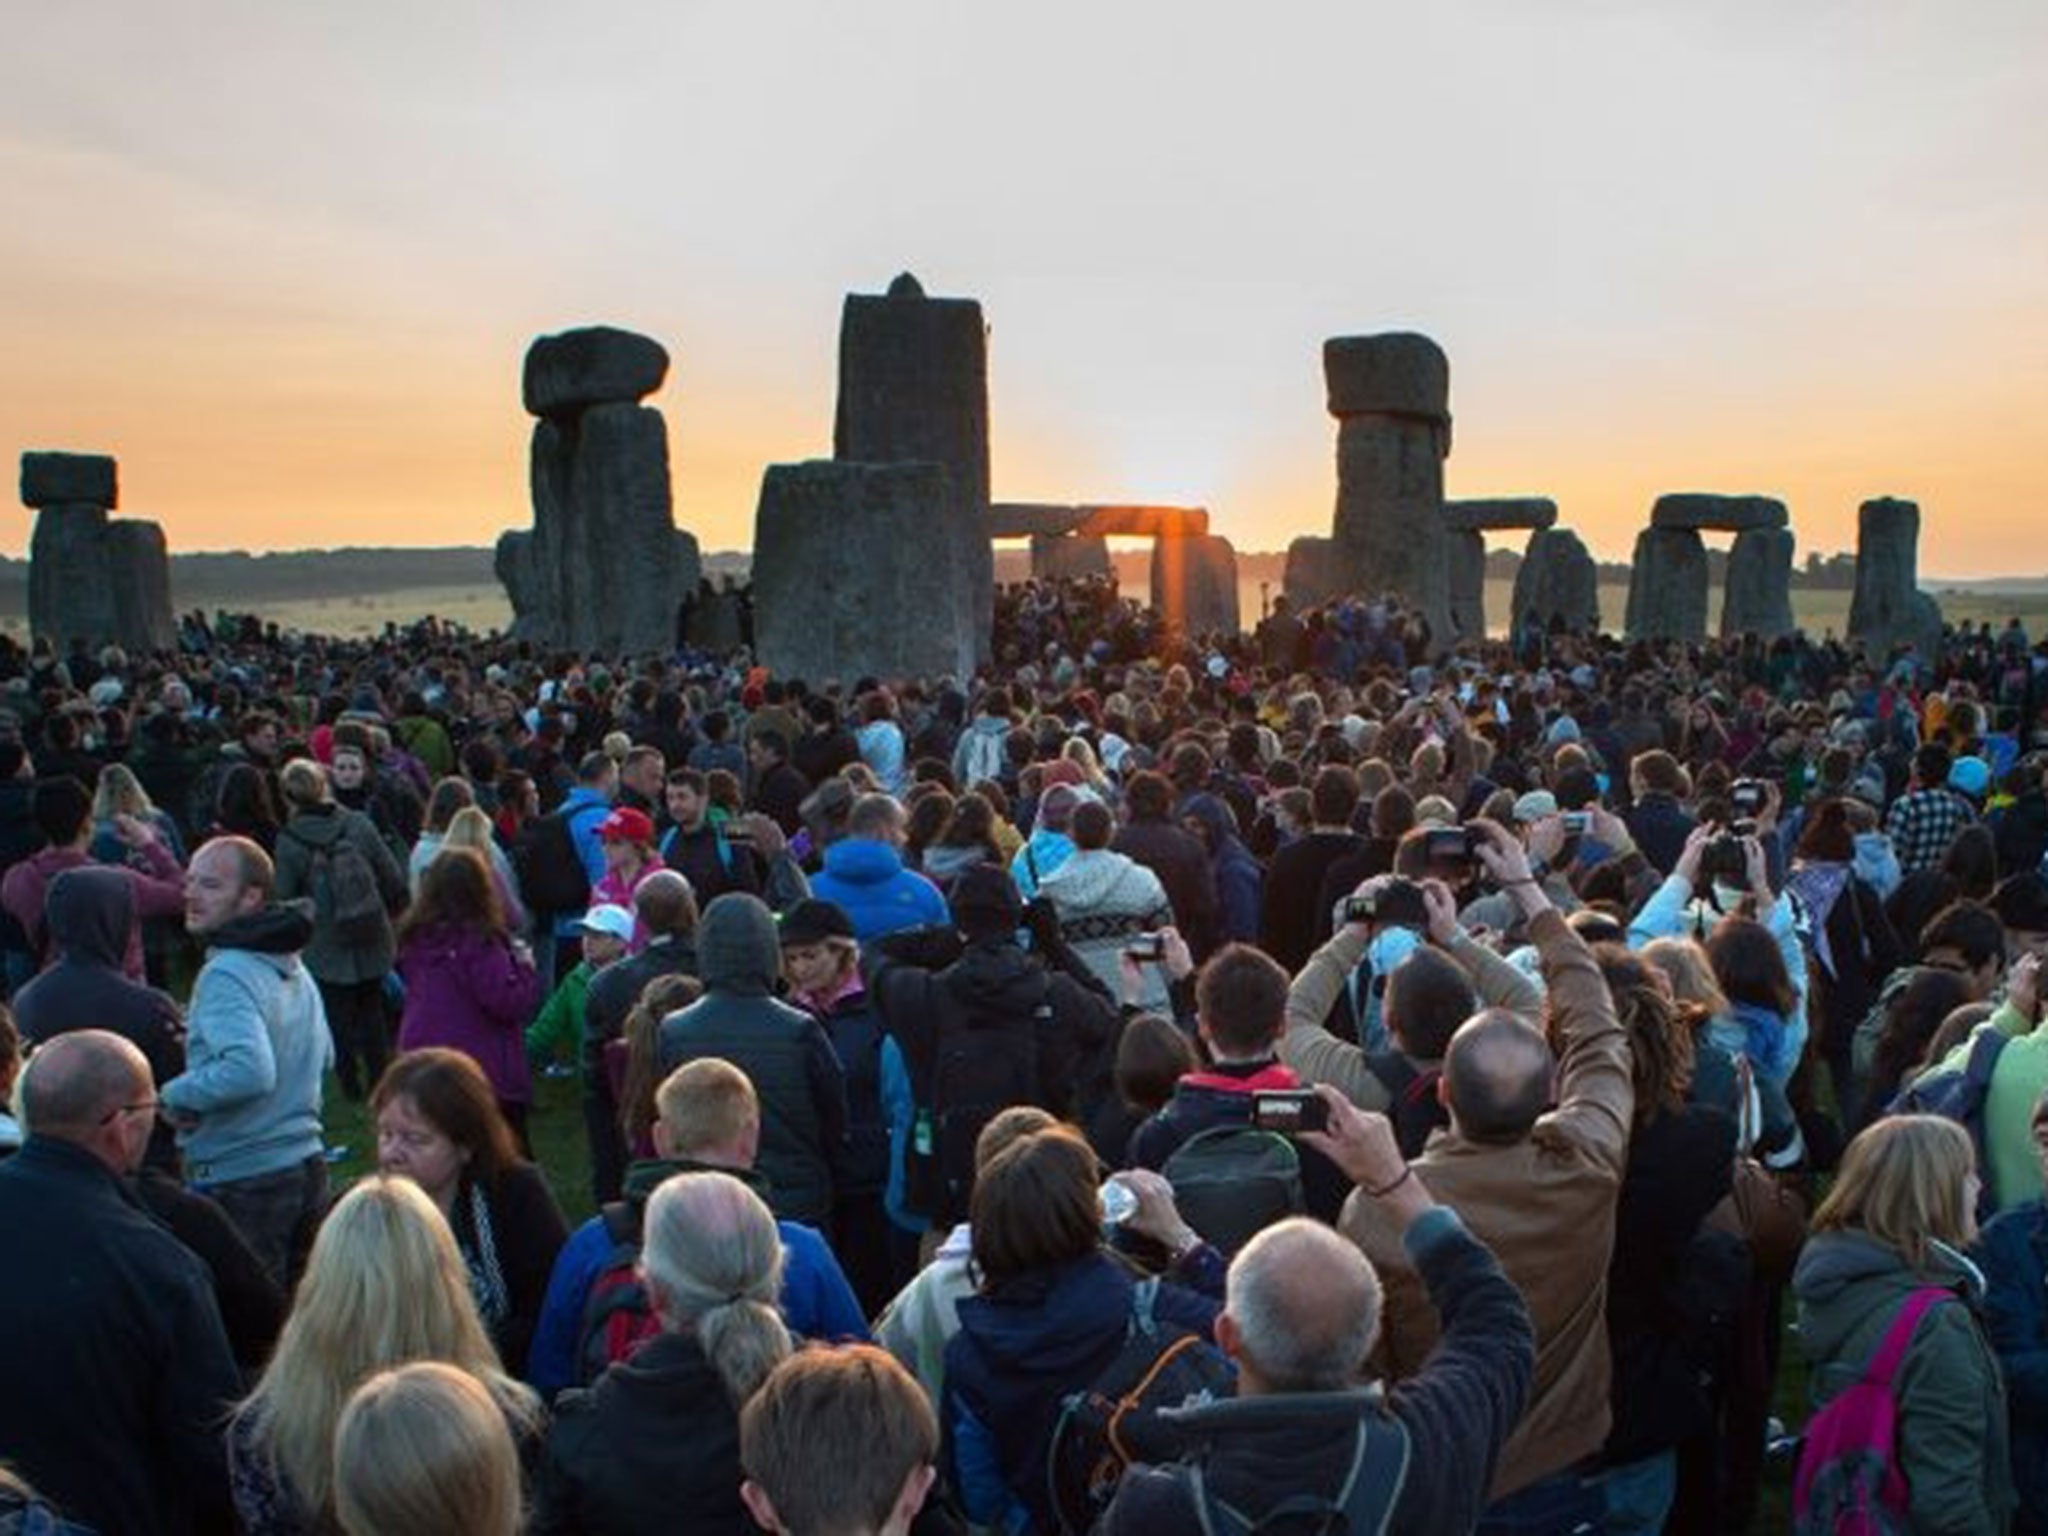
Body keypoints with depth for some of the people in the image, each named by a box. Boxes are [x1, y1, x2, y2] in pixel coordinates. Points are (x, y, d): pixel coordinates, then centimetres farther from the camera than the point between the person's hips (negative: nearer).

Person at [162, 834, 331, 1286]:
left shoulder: (225, 975, -18)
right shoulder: (294, 968, 9)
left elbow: (251, 1070, -32)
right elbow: (324, 1057, 20)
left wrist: (175, 1095, -15)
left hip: (242, 1184, -9)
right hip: (307, 1167, 9)